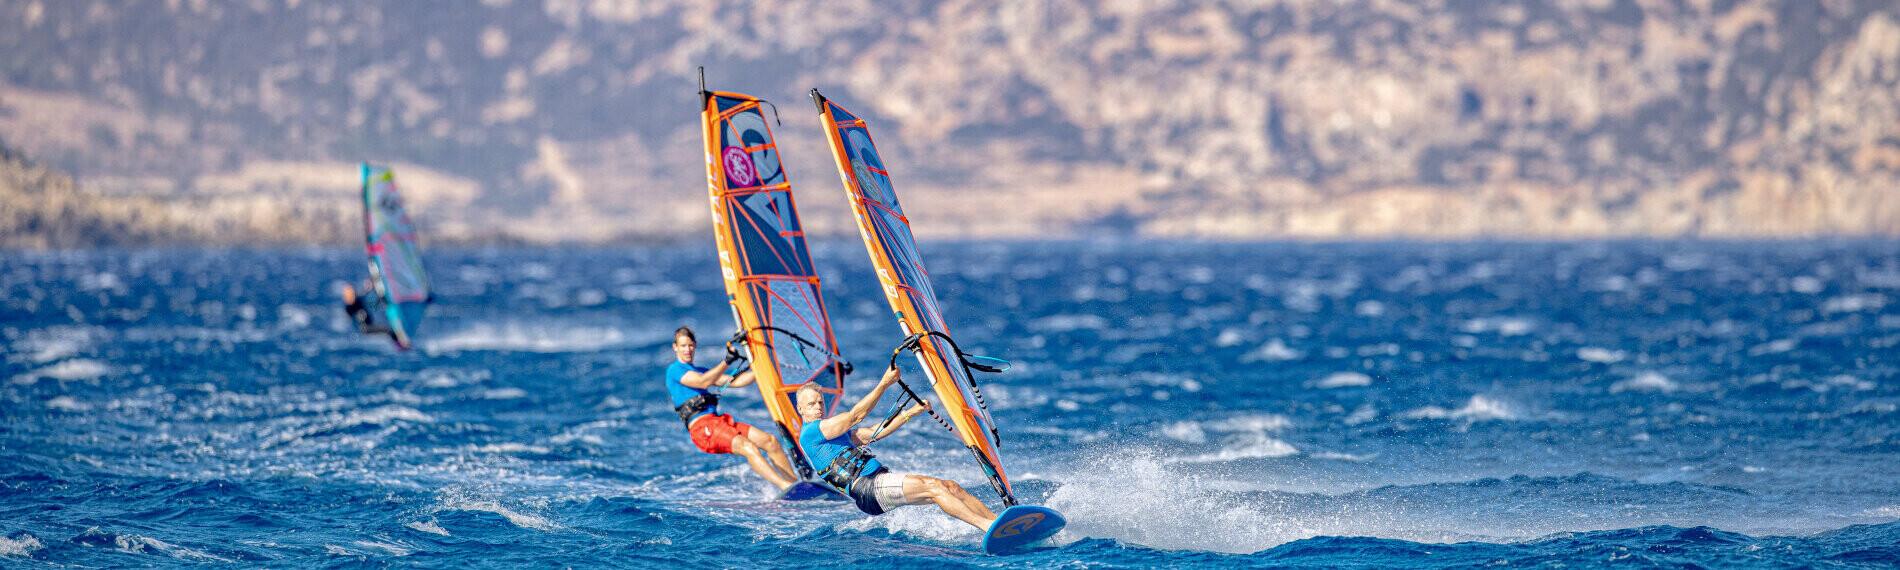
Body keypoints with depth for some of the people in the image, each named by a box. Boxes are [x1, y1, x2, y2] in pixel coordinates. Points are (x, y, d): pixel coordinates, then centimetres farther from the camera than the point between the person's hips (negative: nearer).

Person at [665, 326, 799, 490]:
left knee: (770, 441, -5)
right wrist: (727, 362, -18)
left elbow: (735, 382, 22)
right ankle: (787, 487, -39)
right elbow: (703, 383, -14)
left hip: (719, 421, 9)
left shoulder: (700, 371, 27)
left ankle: (796, 483, -6)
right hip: (702, 427, -9)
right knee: (748, 447, -28)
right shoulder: (674, 370, 2)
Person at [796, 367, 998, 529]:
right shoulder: (809, 433, -2)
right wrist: (884, 383, -10)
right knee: (933, 487, -23)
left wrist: (911, 412, 21)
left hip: (882, 477, 9)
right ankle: (987, 526, -31)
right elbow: (855, 417, -9)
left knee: (950, 486, -4)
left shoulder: (836, 431, 27)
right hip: (867, 488, -9)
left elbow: (874, 433, 27)